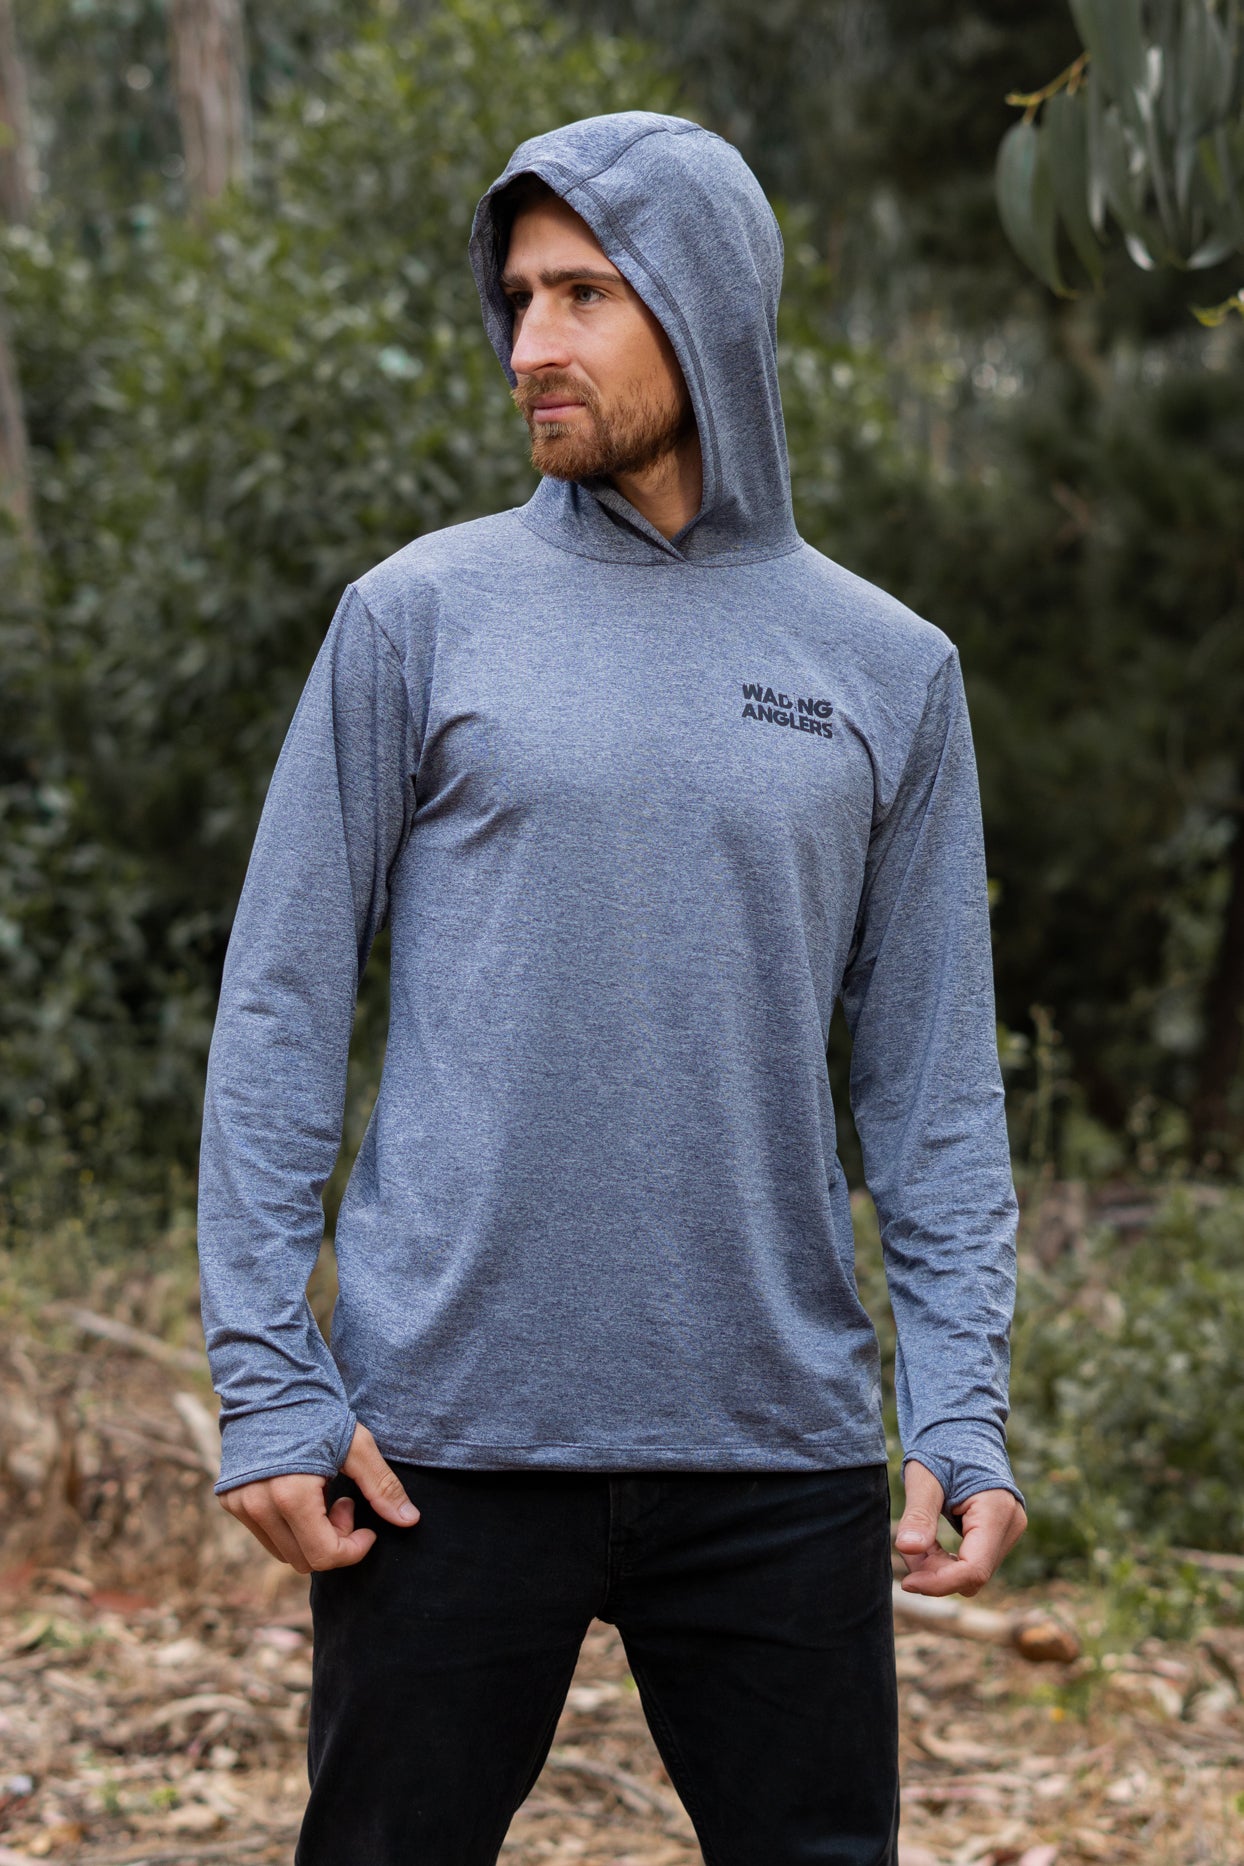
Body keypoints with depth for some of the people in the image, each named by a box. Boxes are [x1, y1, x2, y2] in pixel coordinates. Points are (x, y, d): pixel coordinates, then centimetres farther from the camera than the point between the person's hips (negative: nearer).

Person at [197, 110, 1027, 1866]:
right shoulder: (422, 617, 2)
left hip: (779, 1452, 2)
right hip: (447, 1435, -1)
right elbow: (280, 1014, 1)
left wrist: (961, 1407, -2)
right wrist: (268, 1379, -7)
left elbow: (934, 1078, 8)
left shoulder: (887, 669, 8)